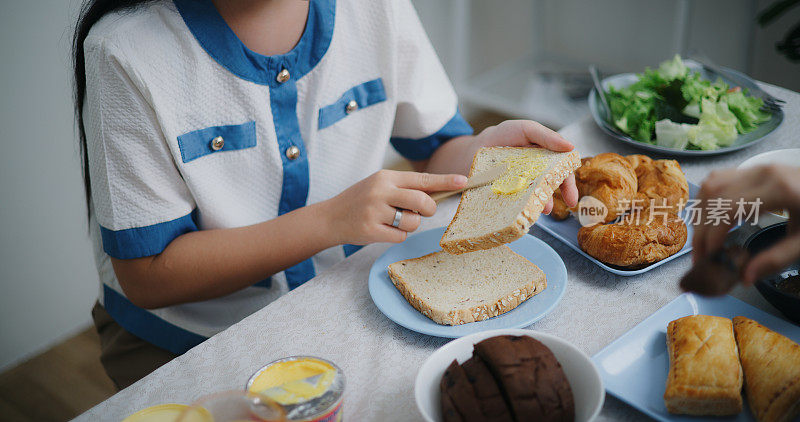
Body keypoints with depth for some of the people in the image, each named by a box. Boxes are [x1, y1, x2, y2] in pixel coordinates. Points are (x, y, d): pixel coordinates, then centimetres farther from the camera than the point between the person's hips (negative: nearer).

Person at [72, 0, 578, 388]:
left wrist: (486, 149, -23)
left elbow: (438, 149, 2)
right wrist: (330, 220, -30)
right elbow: (147, 275, -21)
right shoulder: (126, 49, -22)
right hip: (189, 342, -3)